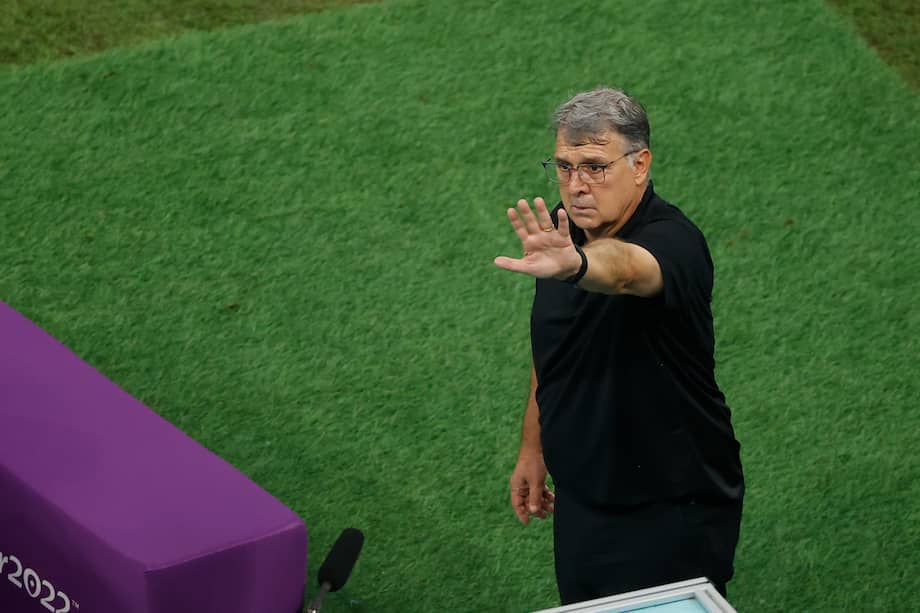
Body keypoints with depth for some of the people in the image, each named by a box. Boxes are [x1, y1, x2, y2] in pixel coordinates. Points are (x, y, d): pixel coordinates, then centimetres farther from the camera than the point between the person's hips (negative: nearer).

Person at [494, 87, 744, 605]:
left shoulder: (672, 241, -25)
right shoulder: (563, 231, -2)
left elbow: (625, 268, -51)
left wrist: (573, 266, -71)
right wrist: (533, 447, 16)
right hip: (581, 499, 7)